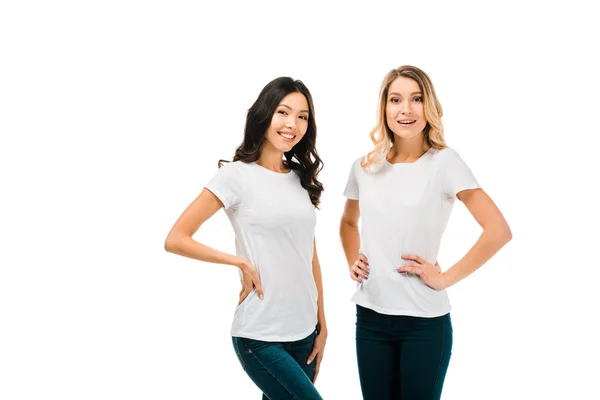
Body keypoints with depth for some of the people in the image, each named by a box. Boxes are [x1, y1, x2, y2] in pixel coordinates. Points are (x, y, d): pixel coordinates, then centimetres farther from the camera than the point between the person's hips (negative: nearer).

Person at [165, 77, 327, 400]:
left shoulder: (302, 180, 9)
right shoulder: (237, 175, -8)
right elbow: (175, 240, -9)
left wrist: (322, 325, 12)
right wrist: (241, 263, -13)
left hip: (303, 332, 6)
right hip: (259, 337, -6)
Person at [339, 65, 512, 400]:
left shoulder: (444, 162, -9)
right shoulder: (364, 168, 4)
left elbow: (499, 231, -16)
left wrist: (445, 278, -14)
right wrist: (352, 263, 8)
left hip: (424, 320, -4)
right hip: (370, 316, 4)